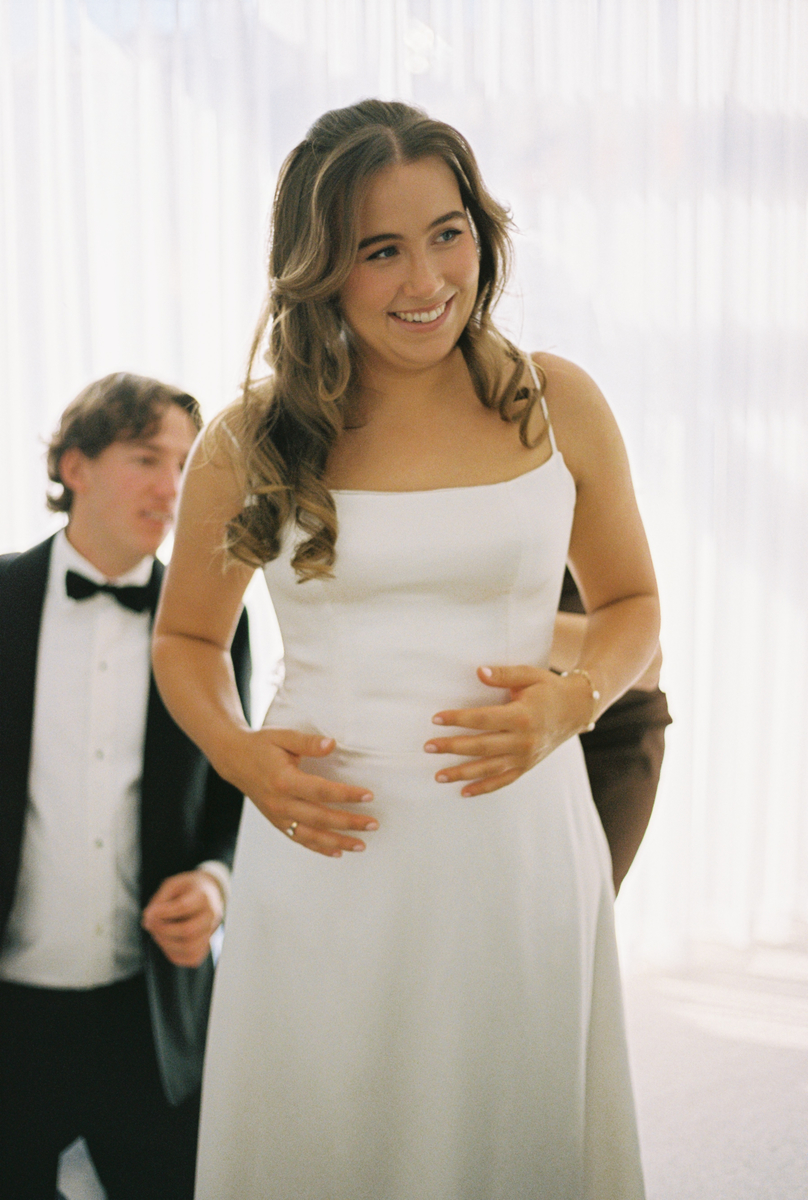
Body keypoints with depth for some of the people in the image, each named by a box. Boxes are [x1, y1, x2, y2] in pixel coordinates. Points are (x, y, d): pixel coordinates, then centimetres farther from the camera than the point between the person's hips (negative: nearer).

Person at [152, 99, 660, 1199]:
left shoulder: (558, 406, 2)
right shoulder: (248, 443, 1)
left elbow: (630, 601, 14)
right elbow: (186, 637, 14)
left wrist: (575, 699, -7)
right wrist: (237, 754, -5)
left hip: (518, 841, 1)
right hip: (324, 851, 0)